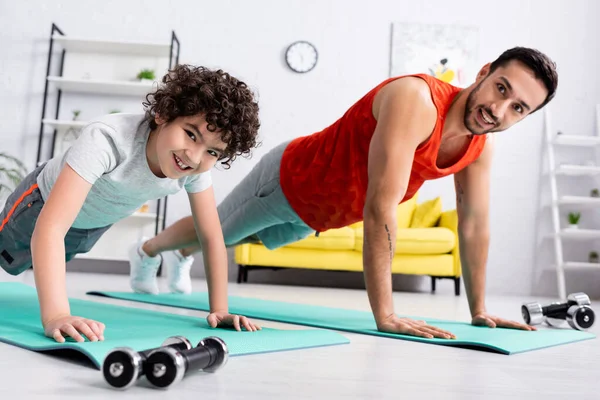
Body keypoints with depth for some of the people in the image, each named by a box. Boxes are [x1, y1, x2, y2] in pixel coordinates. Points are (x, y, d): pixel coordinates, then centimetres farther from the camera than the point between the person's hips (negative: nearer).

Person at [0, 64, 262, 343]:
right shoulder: (107, 139, -46)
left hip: (97, 222, 5)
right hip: (43, 203, -5)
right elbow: (51, 228, -50)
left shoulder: (196, 167, -30)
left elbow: (212, 237, -20)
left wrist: (219, 309, -23)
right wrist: (56, 316, -58)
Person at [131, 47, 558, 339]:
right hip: (289, 178, -7)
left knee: (250, 237, 34)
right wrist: (384, 315, -42)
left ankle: (182, 255, 66)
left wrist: (479, 311, -3)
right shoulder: (414, 100, -39)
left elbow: (475, 225, -5)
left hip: (318, 214, 8)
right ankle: (147, 250, 53)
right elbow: (380, 209, -44)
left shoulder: (483, 143, -14)